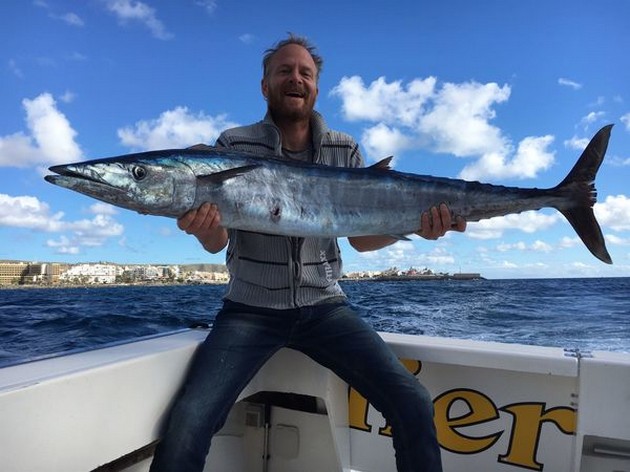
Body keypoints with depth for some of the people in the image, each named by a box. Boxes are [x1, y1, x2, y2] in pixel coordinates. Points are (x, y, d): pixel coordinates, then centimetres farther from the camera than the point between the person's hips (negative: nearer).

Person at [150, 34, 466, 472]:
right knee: (187, 425, -20)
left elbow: (361, 237, 1)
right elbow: (218, 242, -6)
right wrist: (203, 227, -30)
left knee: (414, 405, -13)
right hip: (251, 309, -1)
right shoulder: (235, 145, -1)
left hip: (325, 307, 2)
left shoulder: (344, 150, 3)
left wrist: (413, 225, -18)